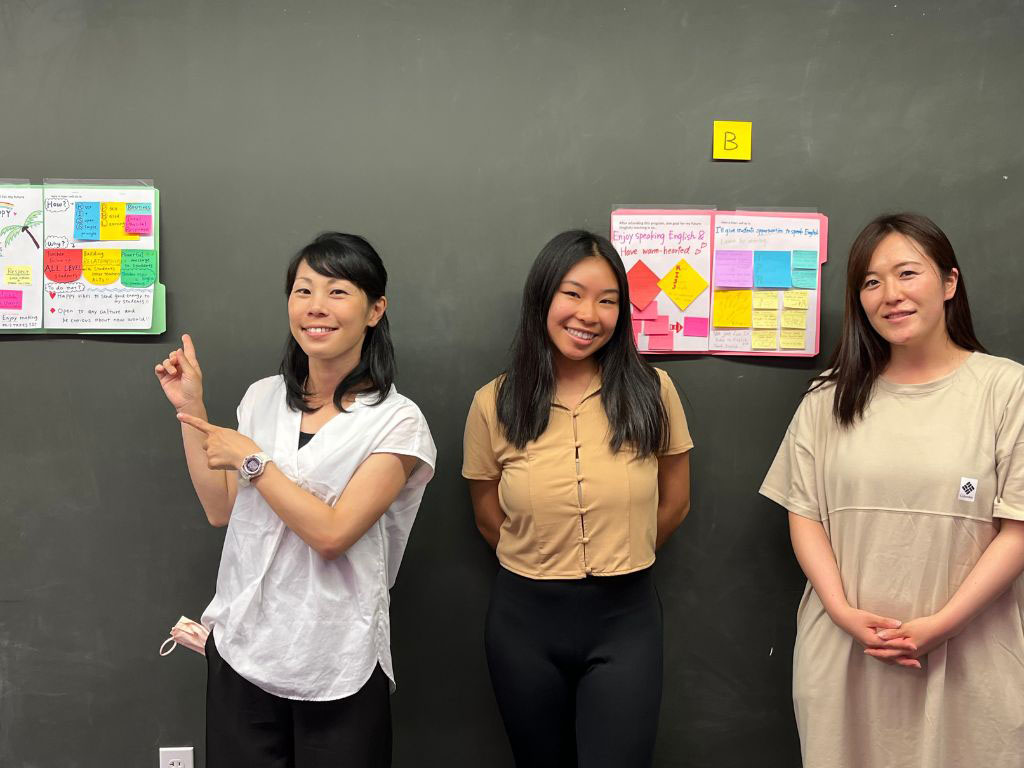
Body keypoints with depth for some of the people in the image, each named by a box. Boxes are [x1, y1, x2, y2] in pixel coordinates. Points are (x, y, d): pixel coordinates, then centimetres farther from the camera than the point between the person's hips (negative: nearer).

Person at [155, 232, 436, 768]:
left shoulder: (395, 421, -10)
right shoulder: (262, 398, 5)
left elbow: (331, 533, -18)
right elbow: (221, 510, 10)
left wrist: (251, 460, -13)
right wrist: (190, 410, 5)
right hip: (240, 648, 4)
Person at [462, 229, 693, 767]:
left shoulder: (652, 392, -6)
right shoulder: (495, 403, -6)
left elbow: (674, 504, 6)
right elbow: (489, 519, 6)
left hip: (624, 618, -1)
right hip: (525, 619, 1)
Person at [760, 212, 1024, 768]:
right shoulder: (830, 398, 6)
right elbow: (804, 513, 5)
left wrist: (940, 624, -14)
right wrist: (844, 612, -9)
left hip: (967, 655, -2)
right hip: (845, 648, 3)